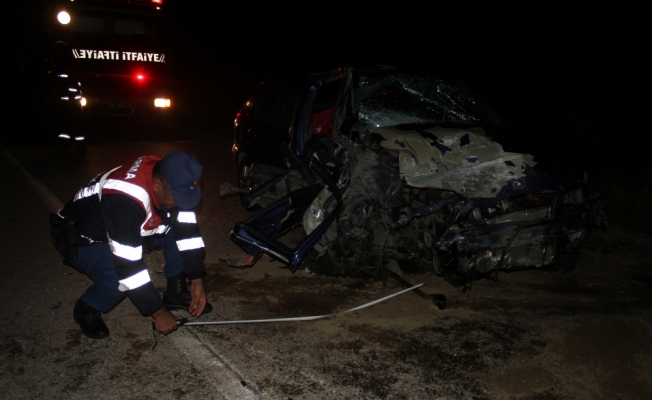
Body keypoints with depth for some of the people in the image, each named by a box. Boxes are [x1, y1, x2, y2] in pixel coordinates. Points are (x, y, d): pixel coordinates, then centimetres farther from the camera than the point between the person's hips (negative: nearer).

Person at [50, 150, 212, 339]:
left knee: (178, 228, -11)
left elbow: (188, 231, -12)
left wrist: (197, 281, -14)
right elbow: (128, 266, -38)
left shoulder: (171, 181, -19)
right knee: (119, 277, -34)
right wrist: (158, 312, -30)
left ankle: (175, 293, 6)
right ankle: (86, 310, -1)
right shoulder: (124, 198, -41)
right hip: (81, 238, -7)